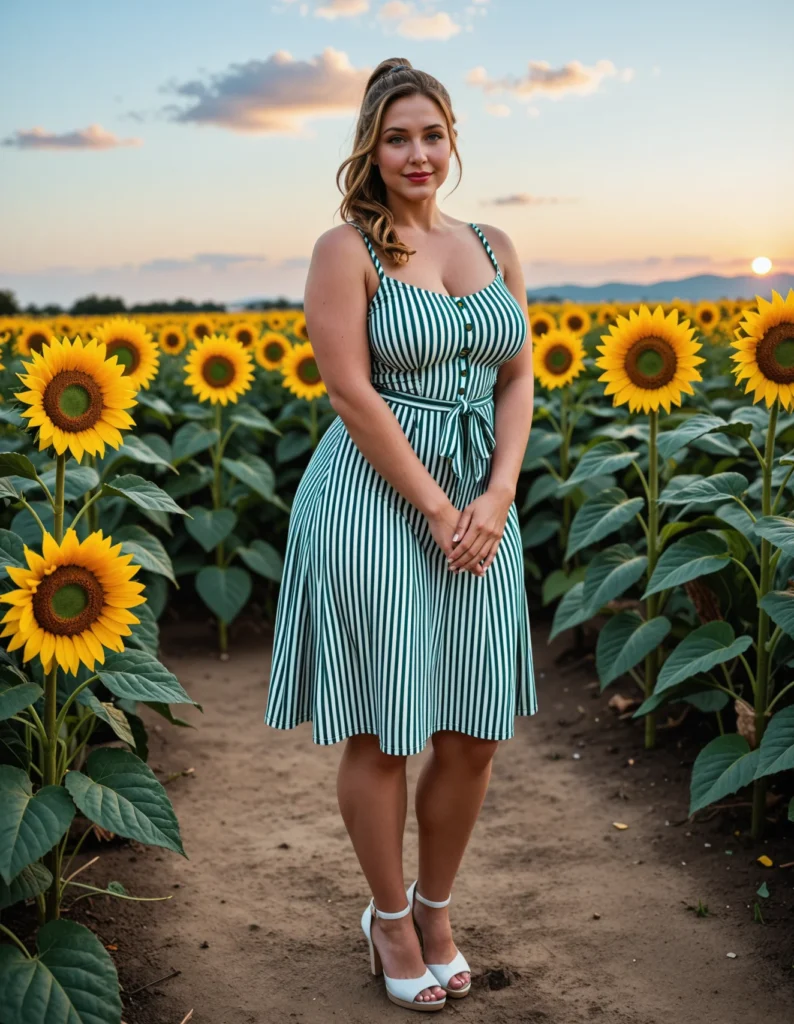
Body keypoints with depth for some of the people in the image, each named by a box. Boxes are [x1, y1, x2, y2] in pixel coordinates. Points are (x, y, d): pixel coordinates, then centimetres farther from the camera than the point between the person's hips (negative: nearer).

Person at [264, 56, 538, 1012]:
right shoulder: (346, 248, -6)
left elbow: (518, 379, 7)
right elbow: (352, 394, -13)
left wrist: (495, 498, -7)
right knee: (380, 736, 4)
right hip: (375, 503, -5)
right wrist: (437, 509, -14)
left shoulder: (494, 246, 11)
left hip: (480, 505, 5)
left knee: (475, 736, 8)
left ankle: (435, 907, 31)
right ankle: (388, 916, 27)